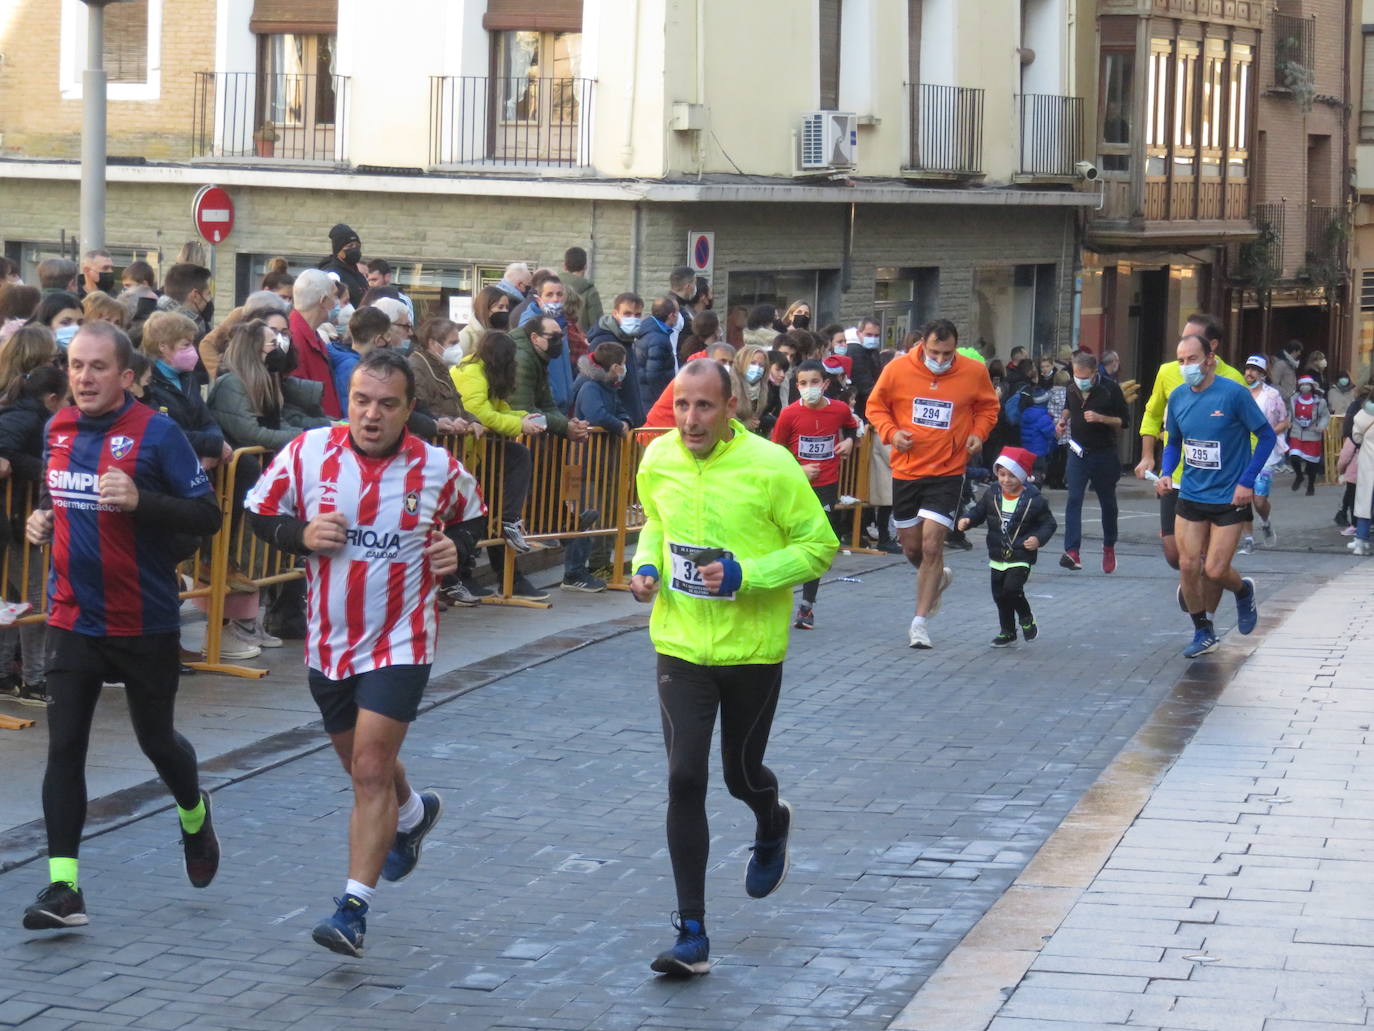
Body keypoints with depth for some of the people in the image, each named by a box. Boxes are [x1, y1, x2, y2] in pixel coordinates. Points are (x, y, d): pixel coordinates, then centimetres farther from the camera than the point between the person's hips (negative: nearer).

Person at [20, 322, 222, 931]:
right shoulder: (58, 430, 5)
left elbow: (207, 516, -13)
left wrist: (140, 500, -27)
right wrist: (42, 521, 2)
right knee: (63, 748, -5)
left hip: (145, 623, -4)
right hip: (73, 619, 4)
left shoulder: (156, 433, -12)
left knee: (155, 739, 12)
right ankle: (63, 888, -4)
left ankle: (194, 817, 45)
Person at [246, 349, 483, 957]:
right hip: (328, 641, 4)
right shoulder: (307, 453, -8)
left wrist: (457, 553, -11)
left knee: (372, 769, -14)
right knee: (360, 764, 20)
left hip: (399, 641, -3)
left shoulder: (440, 470, -8)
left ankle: (353, 907, -10)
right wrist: (301, 535, -16)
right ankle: (413, 814, 54)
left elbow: (475, 523, 10)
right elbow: (259, 514, 3)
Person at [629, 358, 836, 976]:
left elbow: (819, 544, -9)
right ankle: (692, 935, -4)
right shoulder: (658, 460, -3)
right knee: (684, 780, -8)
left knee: (741, 774, 13)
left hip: (753, 648, -2)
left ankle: (771, 829, 53)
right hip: (681, 644, 2)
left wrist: (746, 575, -22)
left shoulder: (770, 466, -16)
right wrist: (645, 565, -3)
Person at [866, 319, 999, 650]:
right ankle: (938, 578, 47)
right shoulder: (897, 369, -8)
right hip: (906, 470, 2)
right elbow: (875, 405, 5)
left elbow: (988, 407, 12)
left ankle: (920, 622, -2)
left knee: (932, 545, -11)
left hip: (947, 472, -2)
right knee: (911, 547, 12)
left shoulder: (974, 372, -7)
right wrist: (890, 431, -13)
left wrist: (978, 433, -6)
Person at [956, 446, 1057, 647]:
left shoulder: (1034, 500, -11)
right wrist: (968, 520, -10)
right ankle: (1007, 632, 28)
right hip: (998, 556, 5)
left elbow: (1049, 523, -5)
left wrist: (1039, 539, -22)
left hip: (1021, 556, -5)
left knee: (1012, 588, -21)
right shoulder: (992, 494, 0)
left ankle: (1027, 618, 8)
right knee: (999, 595, 11)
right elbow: (979, 511, 10)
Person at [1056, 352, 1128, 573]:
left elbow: (1123, 421, -8)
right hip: (1078, 452, 3)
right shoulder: (1072, 389, 3)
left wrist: (1100, 418, -22)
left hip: (1104, 453, -3)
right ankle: (1072, 551, -18)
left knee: (1108, 502, 12)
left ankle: (1109, 547, 31)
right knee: (1074, 499, -11)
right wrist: (1064, 419, 4)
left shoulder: (1110, 390, -11)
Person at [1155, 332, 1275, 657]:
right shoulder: (1178, 396, 0)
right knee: (1188, 565, 0)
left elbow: (1266, 436, -8)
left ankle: (1243, 590, 29)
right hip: (1190, 496, 4)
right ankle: (1203, 633, 18)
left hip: (1229, 498, -4)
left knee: (1215, 571, -7)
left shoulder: (1234, 393, -15)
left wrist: (1247, 481, -14)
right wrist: (1166, 474, -4)